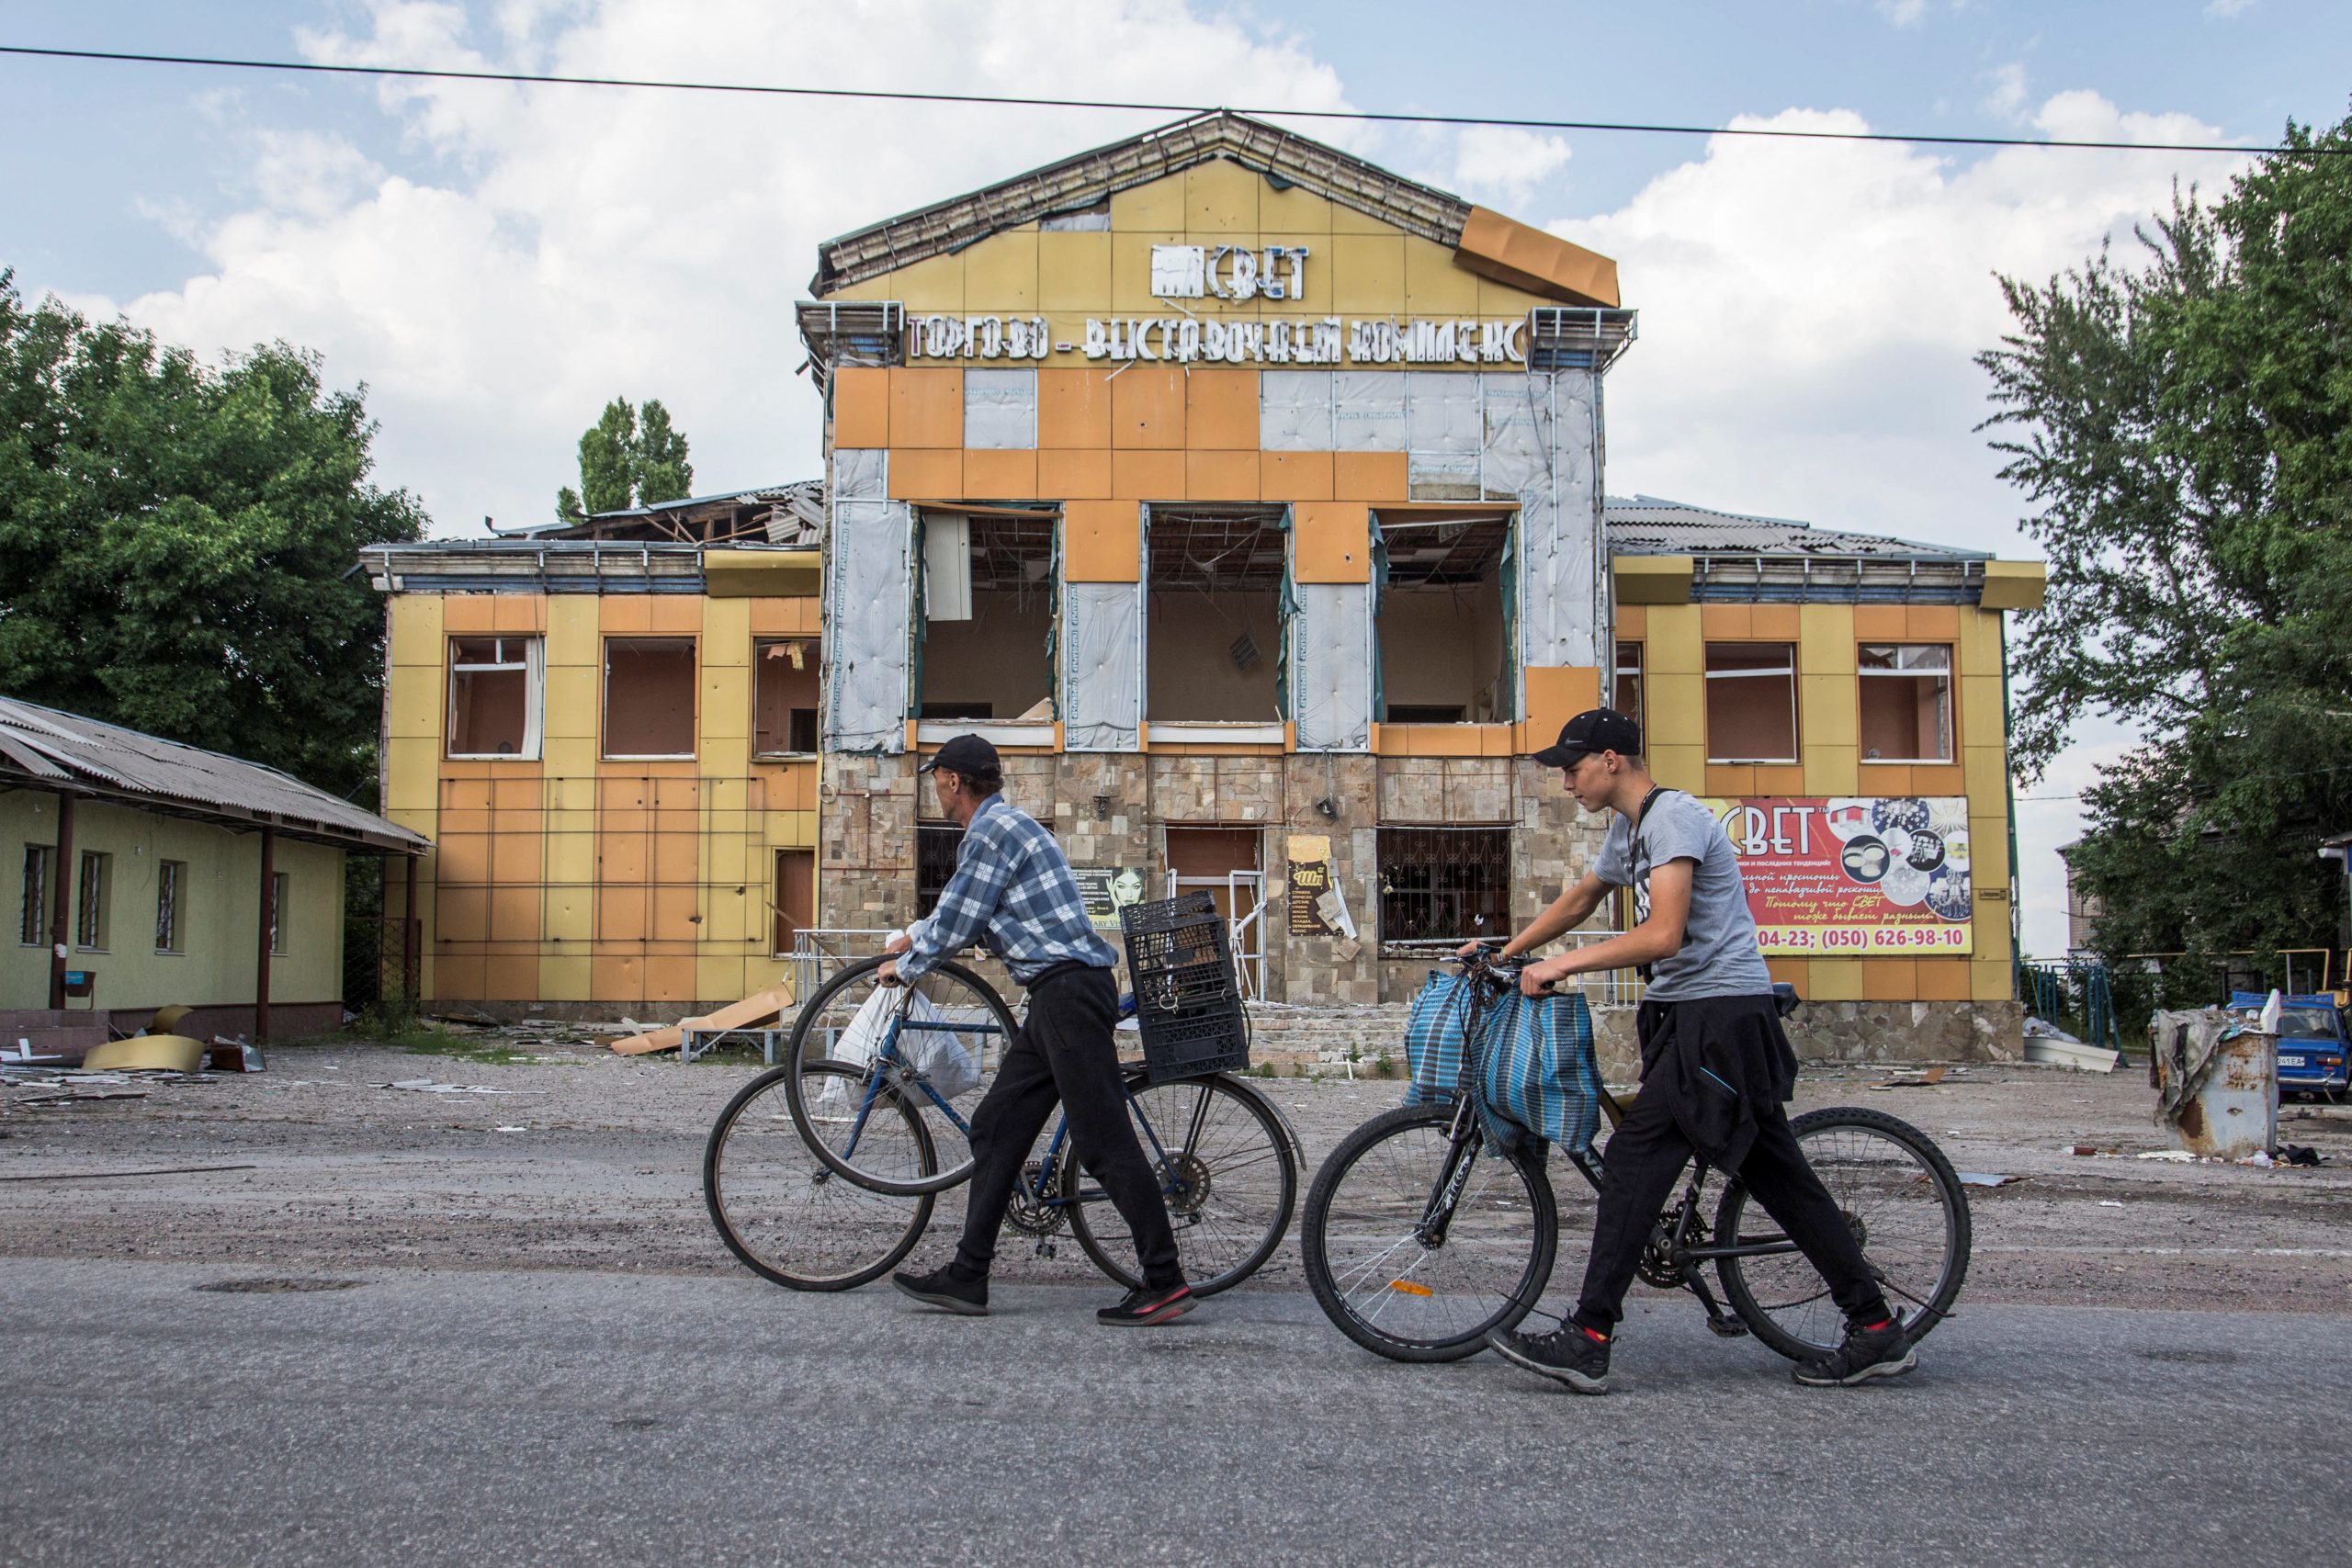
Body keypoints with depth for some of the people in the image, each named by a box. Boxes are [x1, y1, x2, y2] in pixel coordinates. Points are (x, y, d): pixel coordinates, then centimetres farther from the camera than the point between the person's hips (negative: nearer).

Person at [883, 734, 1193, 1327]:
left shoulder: (993, 830, -10)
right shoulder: (1002, 824, 22)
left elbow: (955, 927, -9)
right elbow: (960, 914, 38)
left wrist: (905, 967, 8)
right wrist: (916, 936, 50)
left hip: (1069, 989, -11)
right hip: (1059, 994, 11)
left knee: (1103, 1139, -10)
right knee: (996, 1127, 11)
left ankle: (1165, 1282, -7)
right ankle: (967, 1275, 15)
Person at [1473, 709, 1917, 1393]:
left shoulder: (1672, 817, -15)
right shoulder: (1627, 828, 17)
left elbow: (1662, 935, -25)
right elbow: (1577, 903, 31)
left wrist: (1561, 965, -21)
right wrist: (1504, 953, 28)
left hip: (1721, 1010, -10)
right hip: (1690, 1012, 10)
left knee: (1636, 1158, -13)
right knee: (1777, 1174, 10)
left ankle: (1587, 1340, -12)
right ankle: (1877, 1331, 15)